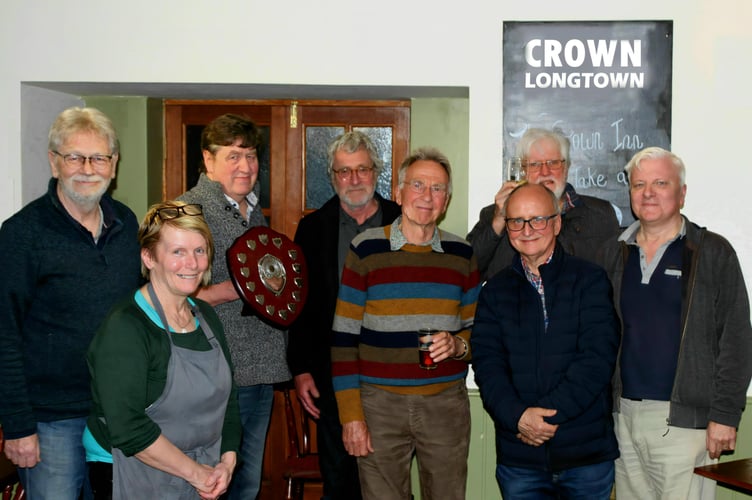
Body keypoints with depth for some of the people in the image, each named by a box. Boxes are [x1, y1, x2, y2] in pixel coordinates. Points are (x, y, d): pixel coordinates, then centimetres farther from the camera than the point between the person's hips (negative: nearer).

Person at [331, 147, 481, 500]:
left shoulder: (462, 254, 7)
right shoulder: (366, 249, -1)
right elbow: (344, 338, -2)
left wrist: (459, 345, -10)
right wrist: (351, 416, -6)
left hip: (447, 404, 2)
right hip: (380, 405, -2)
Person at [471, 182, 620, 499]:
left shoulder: (590, 280, -1)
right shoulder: (495, 291, 7)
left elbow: (598, 358, -10)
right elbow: (487, 363, -1)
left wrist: (547, 413, -16)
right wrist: (518, 416, -16)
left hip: (588, 452, -2)